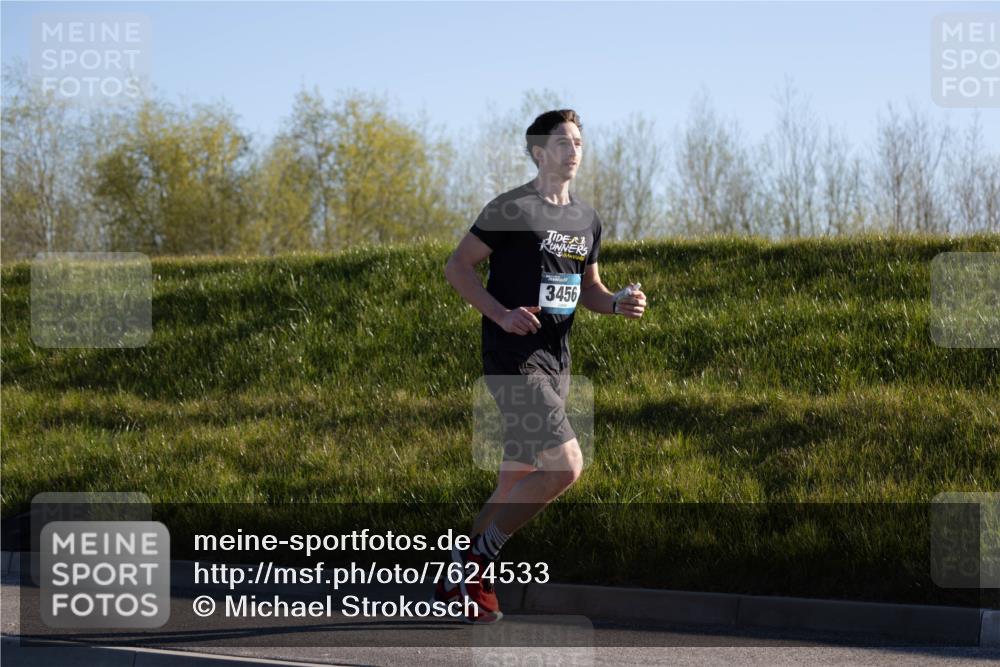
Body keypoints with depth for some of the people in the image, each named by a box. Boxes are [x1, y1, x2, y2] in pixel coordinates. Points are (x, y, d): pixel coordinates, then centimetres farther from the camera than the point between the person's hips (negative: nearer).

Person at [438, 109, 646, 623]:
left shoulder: (586, 220, 15)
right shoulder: (511, 210, -8)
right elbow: (457, 267, -6)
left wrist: (617, 303, 3)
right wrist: (502, 314, -18)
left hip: (555, 360, 8)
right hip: (514, 358, -8)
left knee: (517, 482, 10)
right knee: (565, 465, -19)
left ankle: (457, 579, 21)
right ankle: (477, 561, -7)